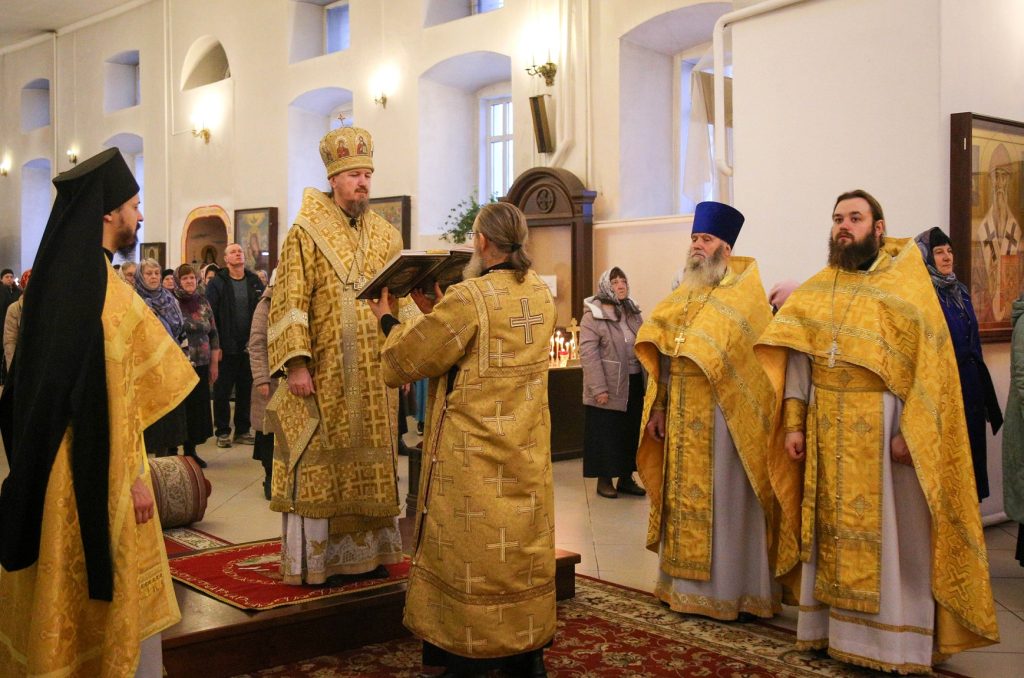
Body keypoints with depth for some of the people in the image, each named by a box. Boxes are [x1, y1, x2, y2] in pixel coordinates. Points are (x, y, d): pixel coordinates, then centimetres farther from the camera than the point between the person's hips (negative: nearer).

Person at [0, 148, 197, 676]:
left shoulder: (55, 277, 8)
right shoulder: (102, 288, -19)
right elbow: (111, 395, -21)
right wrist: (133, 475, -15)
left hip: (49, 460, 9)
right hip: (96, 469, -9)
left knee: (60, 591, 18)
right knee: (117, 589, 4)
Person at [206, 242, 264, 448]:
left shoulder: (254, 282, 8)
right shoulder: (217, 283, -3)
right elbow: (210, 316, -7)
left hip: (249, 346, 3)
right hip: (226, 347, -3)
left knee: (245, 390, 10)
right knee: (222, 392, 5)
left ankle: (243, 431, 20)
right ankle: (222, 432, 14)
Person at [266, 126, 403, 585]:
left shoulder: (387, 237, 12)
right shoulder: (307, 233, -3)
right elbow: (290, 302, -8)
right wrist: (297, 363, -17)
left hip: (375, 376, 5)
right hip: (324, 375, -4)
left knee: (371, 465, 9)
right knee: (318, 465, -1)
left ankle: (366, 551, 20)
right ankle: (314, 559, 9)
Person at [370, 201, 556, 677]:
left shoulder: (469, 297, -18)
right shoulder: (541, 294, 2)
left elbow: (406, 358, -8)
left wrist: (388, 319, 10)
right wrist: (438, 313, 19)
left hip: (473, 455, -6)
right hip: (527, 451, 6)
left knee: (471, 553, 6)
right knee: (523, 547, 16)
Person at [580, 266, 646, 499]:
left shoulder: (633, 312, 11)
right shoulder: (593, 315, -9)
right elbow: (587, 354, -14)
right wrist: (599, 388, -19)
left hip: (634, 384, 6)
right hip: (609, 387, -6)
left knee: (631, 431, 11)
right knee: (606, 433, 3)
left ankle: (626, 478, 23)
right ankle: (604, 480, 15)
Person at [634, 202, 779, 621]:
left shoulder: (743, 295, -4)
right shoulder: (682, 295, 15)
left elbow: (753, 359, -15)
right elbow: (660, 357, 14)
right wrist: (657, 409, 9)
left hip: (722, 417, -6)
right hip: (681, 417, 6)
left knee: (721, 501, 0)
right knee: (684, 498, 11)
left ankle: (728, 589, 11)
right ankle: (684, 583, 22)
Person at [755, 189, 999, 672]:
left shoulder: (907, 283, -1)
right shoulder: (817, 290, 11)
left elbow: (929, 362, -8)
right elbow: (797, 356, 7)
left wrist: (909, 430, -17)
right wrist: (793, 423, -2)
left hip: (885, 426, -4)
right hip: (827, 430, 4)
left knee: (892, 532, 3)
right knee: (832, 529, 10)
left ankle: (900, 640, 14)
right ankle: (832, 625, 21)